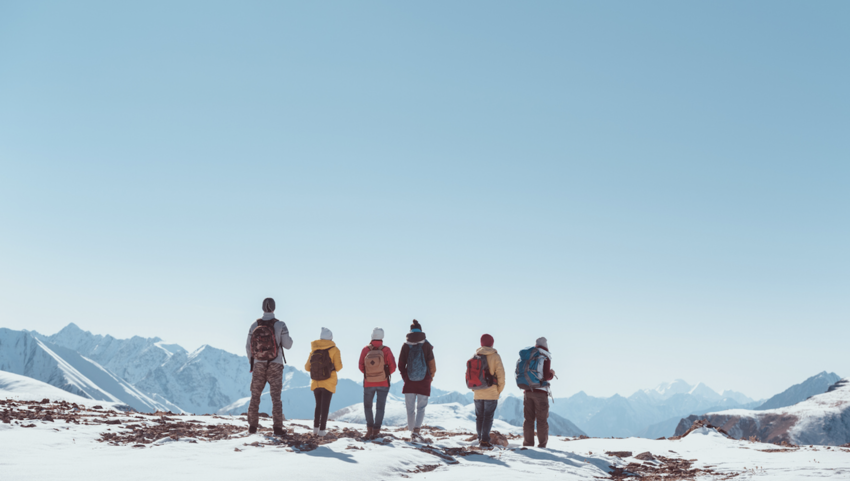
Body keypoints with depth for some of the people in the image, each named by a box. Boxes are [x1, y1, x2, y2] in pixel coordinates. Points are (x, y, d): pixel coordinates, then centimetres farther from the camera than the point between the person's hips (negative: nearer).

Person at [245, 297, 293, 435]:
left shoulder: (255, 325, -3)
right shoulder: (280, 325, -11)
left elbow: (248, 347, 1)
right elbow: (287, 345, -8)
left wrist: (251, 362, 17)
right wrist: (286, 336, 14)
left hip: (258, 366, 2)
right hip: (275, 367, -2)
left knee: (255, 396, 15)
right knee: (276, 397, 1)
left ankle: (252, 426, 16)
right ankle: (277, 428, -6)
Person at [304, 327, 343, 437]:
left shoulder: (313, 350, 4)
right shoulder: (334, 350, -5)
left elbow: (307, 367, 4)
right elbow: (338, 367, -8)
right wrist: (339, 362, 13)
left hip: (315, 383, 3)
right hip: (328, 383, -3)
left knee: (318, 405, 18)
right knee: (325, 406, 3)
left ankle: (315, 428, 14)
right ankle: (322, 430, 0)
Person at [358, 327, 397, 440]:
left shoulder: (365, 350, -10)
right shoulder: (386, 350, -13)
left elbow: (361, 367, -4)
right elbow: (392, 367, -11)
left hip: (368, 383, 1)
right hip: (383, 383, -1)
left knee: (367, 406, 17)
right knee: (380, 407, 9)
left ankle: (369, 429, 10)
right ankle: (376, 430, 6)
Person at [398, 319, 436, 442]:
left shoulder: (405, 345, -1)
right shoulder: (426, 345, -5)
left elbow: (401, 365, 1)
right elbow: (432, 364, -4)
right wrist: (431, 377, 12)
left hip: (409, 381, 1)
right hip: (424, 381, -1)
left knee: (410, 408, 11)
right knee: (421, 408, 3)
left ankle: (412, 431, 14)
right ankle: (416, 431, -13)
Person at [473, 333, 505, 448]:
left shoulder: (475, 356, 4)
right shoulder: (495, 356, -6)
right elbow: (500, 374, -9)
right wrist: (499, 390, 2)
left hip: (478, 394, 4)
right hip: (491, 393, -3)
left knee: (479, 417, 13)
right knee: (488, 417, -1)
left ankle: (480, 439, 17)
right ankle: (484, 440, -6)